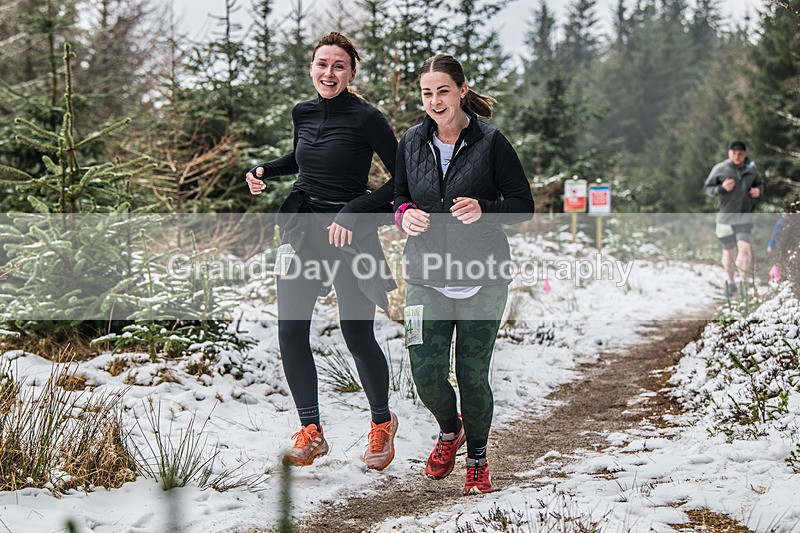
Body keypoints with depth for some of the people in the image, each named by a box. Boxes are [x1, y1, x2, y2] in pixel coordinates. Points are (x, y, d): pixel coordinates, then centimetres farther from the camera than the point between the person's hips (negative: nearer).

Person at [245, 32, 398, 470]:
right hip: (301, 230, 6)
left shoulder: (366, 118, -13)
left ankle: (382, 422, 25)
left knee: (357, 336, -1)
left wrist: (354, 212, -21)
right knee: (290, 331, -1)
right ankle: (311, 432, 12)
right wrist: (265, 170, 8)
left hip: (348, 234, -5)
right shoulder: (303, 113, 5)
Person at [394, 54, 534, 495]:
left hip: (482, 277, -3)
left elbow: (524, 205, -2)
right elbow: (398, 196, 17)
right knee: (425, 371, -5)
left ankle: (477, 458, 26)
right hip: (427, 276, 3)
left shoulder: (490, 142, -6)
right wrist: (405, 214, -6)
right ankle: (449, 430, 28)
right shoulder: (411, 143, 6)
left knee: (473, 374, 1)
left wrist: (483, 210, -21)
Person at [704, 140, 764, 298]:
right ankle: (730, 283, 28)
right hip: (725, 215, 0)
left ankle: (741, 282, -8)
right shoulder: (720, 169, -8)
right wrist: (721, 188, -21)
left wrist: (758, 191, -6)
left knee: (744, 247, -18)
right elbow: (708, 188, -2)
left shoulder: (752, 169, -1)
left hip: (744, 215, 0)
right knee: (727, 251, 9)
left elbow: (760, 184, 17)